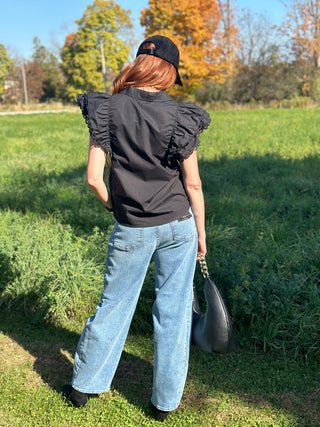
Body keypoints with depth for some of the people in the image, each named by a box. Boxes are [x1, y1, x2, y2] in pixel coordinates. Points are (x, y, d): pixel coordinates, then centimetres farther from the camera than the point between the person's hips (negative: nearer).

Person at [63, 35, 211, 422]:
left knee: (114, 305, 16)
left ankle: (84, 384, 33)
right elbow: (192, 184, -7)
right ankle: (165, 401, 25)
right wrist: (201, 231, 5)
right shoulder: (179, 116, -9)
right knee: (173, 309, 11)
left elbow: (93, 178, -9)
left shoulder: (108, 110, -6)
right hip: (178, 224, -1)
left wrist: (112, 205, 11)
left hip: (131, 230, 1)